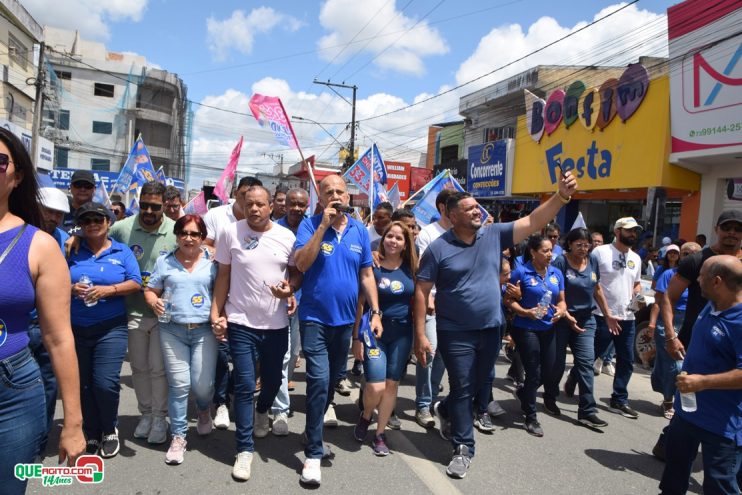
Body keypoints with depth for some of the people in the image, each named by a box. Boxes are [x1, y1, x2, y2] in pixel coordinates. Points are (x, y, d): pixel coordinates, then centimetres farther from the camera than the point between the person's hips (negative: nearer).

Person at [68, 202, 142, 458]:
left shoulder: (122, 251, 4)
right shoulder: (72, 251, 6)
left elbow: (135, 283, -3)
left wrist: (108, 290, -16)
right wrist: (71, 289, -14)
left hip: (111, 328, -2)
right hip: (75, 328, 2)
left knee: (105, 383, -9)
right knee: (83, 384, 11)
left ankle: (110, 430, 18)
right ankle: (92, 434, 30)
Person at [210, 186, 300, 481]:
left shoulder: (287, 237, -2)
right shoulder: (230, 233, -4)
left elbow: (298, 272, 6)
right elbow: (223, 275, 1)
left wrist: (290, 287, -16)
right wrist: (216, 313, -4)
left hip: (277, 323, 2)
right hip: (240, 322, -2)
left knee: (272, 380, 18)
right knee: (244, 385, -1)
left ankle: (262, 413, 51)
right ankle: (244, 449, 13)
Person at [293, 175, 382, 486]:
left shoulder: (359, 230, 4)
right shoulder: (310, 225, -6)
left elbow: (366, 275, 8)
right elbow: (301, 264, -21)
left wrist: (375, 312, 4)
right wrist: (323, 226, -23)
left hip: (345, 319, 4)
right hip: (315, 318, -4)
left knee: (332, 381, 17)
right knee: (319, 381, -11)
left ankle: (314, 432, 38)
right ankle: (313, 453, 2)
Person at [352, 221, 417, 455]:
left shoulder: (410, 268, 3)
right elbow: (360, 303, -5)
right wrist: (356, 337, -7)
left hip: (402, 334, 3)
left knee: (392, 384, 7)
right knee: (375, 386, -10)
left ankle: (380, 434, 24)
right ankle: (365, 416, 23)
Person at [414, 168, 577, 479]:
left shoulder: (495, 235, 0)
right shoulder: (438, 249, -10)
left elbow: (533, 222, -4)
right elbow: (421, 291, -10)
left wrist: (561, 196, -17)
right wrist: (420, 334, -15)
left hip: (490, 329, 5)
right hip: (456, 333, -4)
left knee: (477, 385, 20)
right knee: (462, 389, 5)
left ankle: (445, 410, 49)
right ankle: (463, 448, 22)